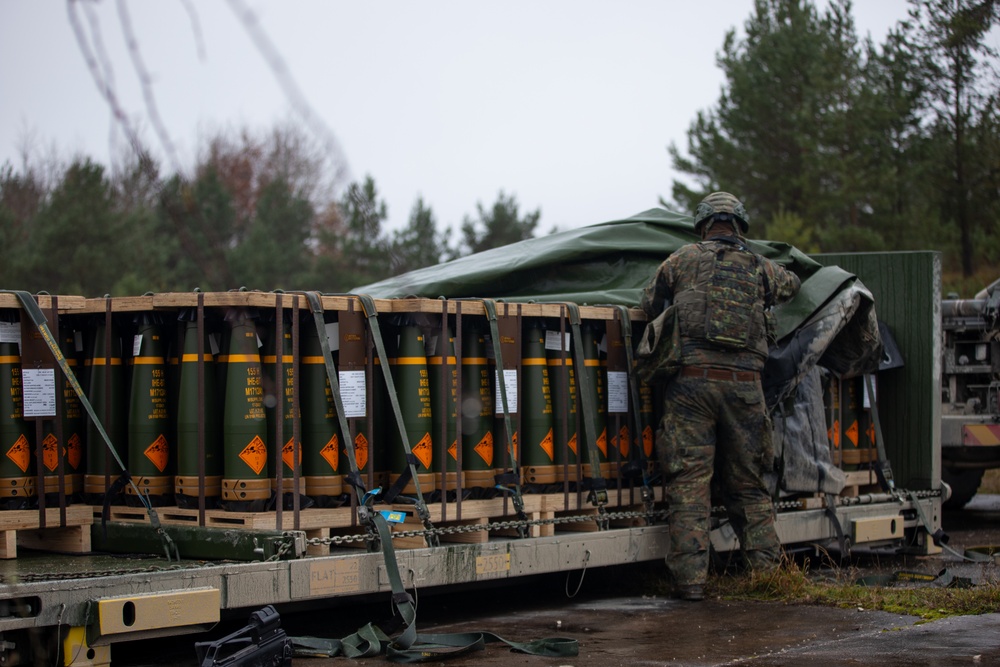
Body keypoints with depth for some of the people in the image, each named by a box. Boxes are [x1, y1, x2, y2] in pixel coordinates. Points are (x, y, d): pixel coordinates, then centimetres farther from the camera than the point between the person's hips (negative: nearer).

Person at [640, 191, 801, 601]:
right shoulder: (761, 268, 14)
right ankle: (767, 571, 13)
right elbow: (792, 285, 36)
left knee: (689, 482, -2)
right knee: (746, 483, 13)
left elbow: (649, 306, 16)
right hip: (744, 384, 2)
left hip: (692, 380, -2)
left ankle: (690, 579, -7)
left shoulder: (683, 260, 8)